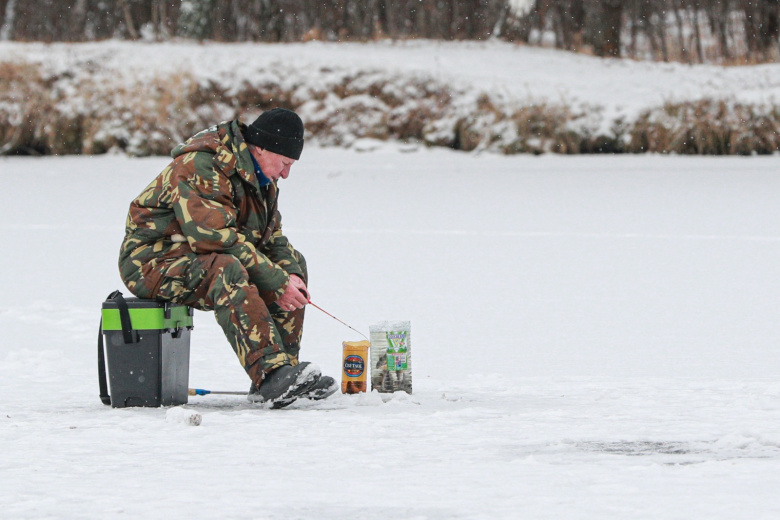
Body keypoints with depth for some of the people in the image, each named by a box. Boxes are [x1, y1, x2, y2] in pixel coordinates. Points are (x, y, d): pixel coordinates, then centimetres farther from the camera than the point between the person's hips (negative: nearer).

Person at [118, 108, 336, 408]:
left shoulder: (261, 177, 9)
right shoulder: (201, 168, -23)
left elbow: (271, 238, 11)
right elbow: (218, 240, -30)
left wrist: (291, 275, -11)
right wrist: (278, 282, -28)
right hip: (155, 261, -10)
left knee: (292, 264, 0)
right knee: (227, 270, -37)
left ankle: (283, 375, -9)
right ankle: (269, 374, -48)